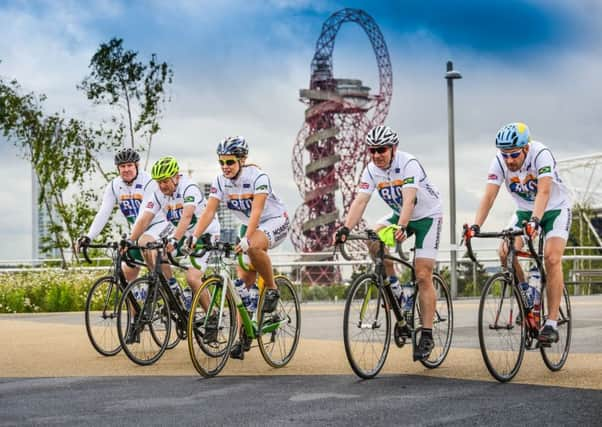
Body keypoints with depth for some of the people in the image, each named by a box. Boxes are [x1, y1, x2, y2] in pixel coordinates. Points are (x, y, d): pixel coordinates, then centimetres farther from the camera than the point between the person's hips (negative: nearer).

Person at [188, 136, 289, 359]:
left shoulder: (258, 177, -25)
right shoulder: (220, 181, -9)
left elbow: (256, 211, -35)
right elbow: (209, 211, -13)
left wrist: (246, 239, -48)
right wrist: (194, 236, -27)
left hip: (275, 221, -6)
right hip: (249, 225, 6)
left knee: (253, 247, -39)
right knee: (242, 282, -5)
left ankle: (272, 289, -14)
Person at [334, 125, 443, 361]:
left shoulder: (409, 164, -27)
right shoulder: (371, 170, -11)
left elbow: (409, 200, -39)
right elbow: (360, 200, -20)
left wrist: (401, 227, -54)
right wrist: (346, 228, -36)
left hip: (427, 216, -6)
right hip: (399, 215, 6)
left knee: (422, 276, -13)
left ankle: (427, 336, -8)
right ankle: (393, 285, -3)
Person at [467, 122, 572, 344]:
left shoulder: (541, 154, -31)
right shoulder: (499, 161, -20)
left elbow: (544, 192, -42)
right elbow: (489, 196, -26)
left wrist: (535, 220, -57)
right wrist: (475, 226, -40)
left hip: (555, 208, -4)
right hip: (524, 210, 4)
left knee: (552, 258, -22)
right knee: (506, 252, -20)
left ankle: (551, 324, -18)